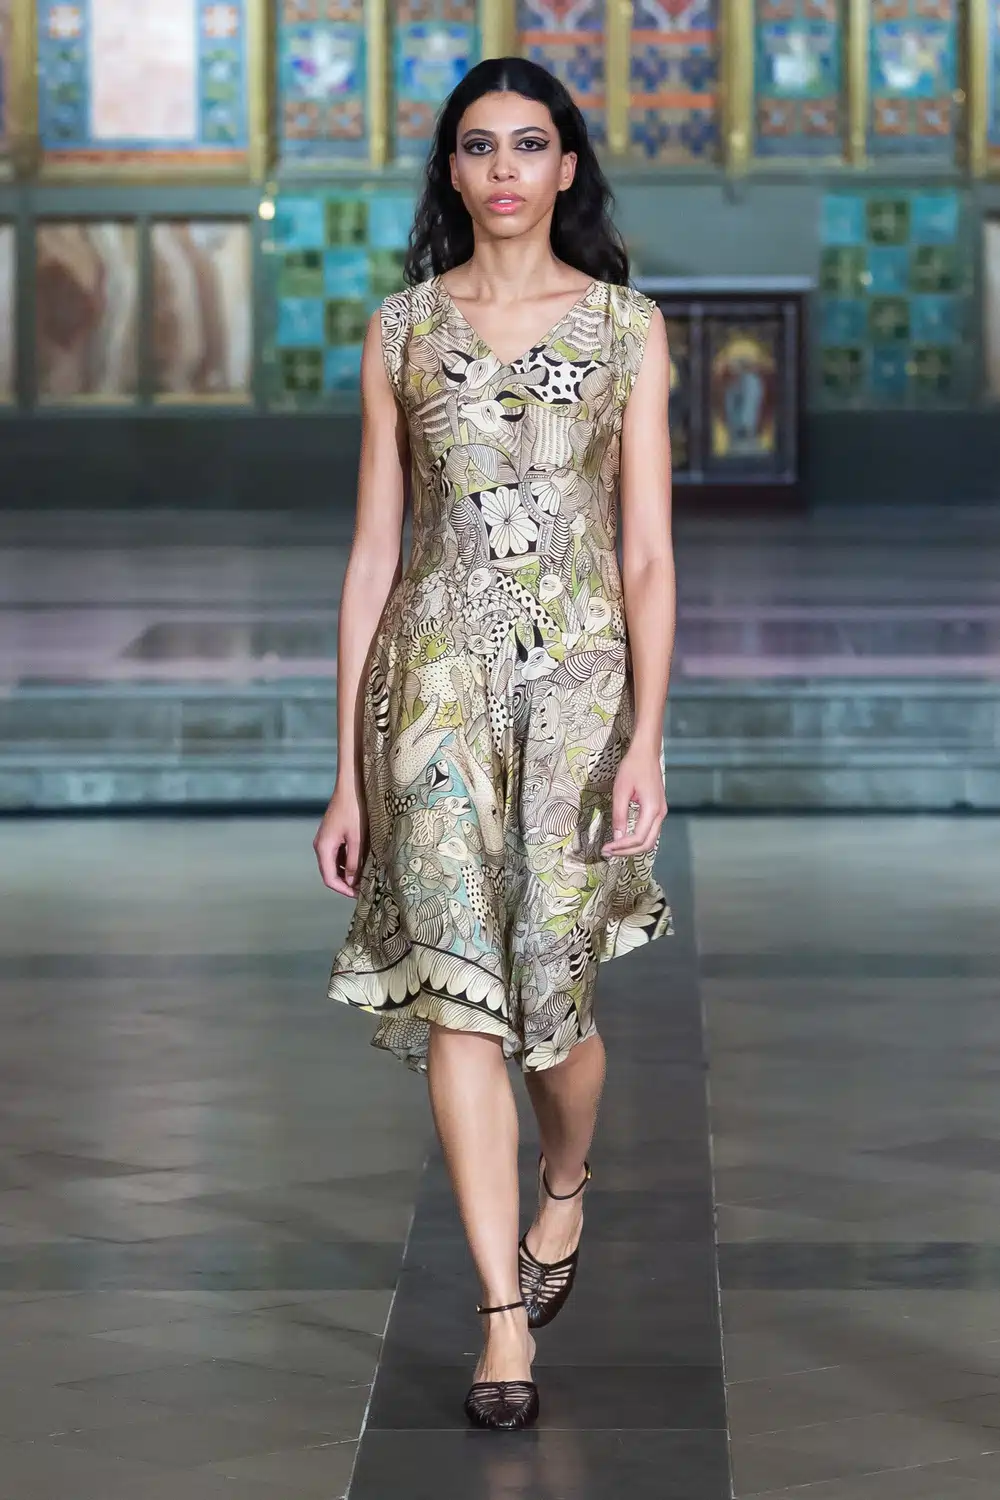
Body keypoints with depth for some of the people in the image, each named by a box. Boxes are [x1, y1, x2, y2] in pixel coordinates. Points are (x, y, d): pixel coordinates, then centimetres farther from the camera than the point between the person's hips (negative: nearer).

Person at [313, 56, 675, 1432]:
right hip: (437, 682, 1)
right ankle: (506, 1321, -6)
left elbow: (649, 554, 0)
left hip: (579, 678, -1)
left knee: (552, 995, 5)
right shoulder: (401, 331, 6)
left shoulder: (627, 326, 3)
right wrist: (346, 770, 3)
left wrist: (647, 741, -10)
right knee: (457, 989, -9)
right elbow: (372, 556, 6)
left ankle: (565, 1191, 39)